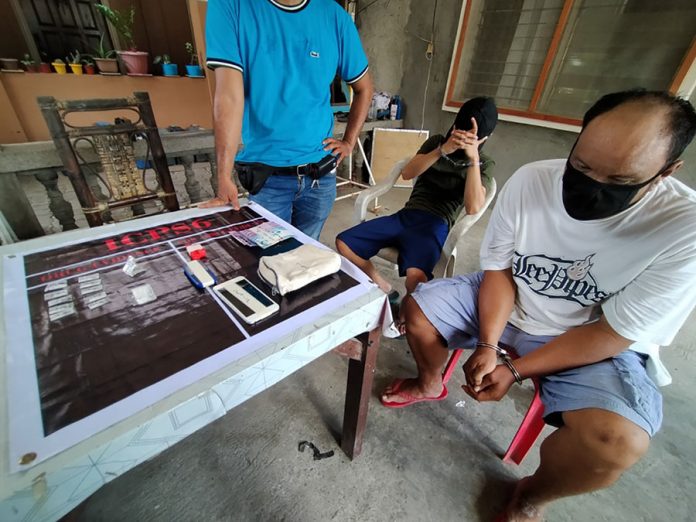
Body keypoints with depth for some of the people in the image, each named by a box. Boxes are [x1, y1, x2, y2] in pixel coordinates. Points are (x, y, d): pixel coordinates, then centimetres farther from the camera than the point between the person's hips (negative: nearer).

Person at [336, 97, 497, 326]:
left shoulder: (484, 164, 7)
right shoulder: (436, 141, 15)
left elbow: (473, 208, -12)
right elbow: (407, 173, -3)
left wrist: (473, 157, -17)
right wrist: (443, 149, -15)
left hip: (435, 225, -4)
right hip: (406, 215, 4)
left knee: (416, 275, -37)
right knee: (343, 242, -13)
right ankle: (385, 291, 5)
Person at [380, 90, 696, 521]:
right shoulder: (530, 181, -18)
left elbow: (611, 335, -19)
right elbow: (498, 269, -10)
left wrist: (514, 370, -21)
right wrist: (487, 345, -20)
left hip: (594, 345, -2)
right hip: (506, 298, 3)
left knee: (618, 442, -27)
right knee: (419, 308, -7)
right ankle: (430, 384, 26)